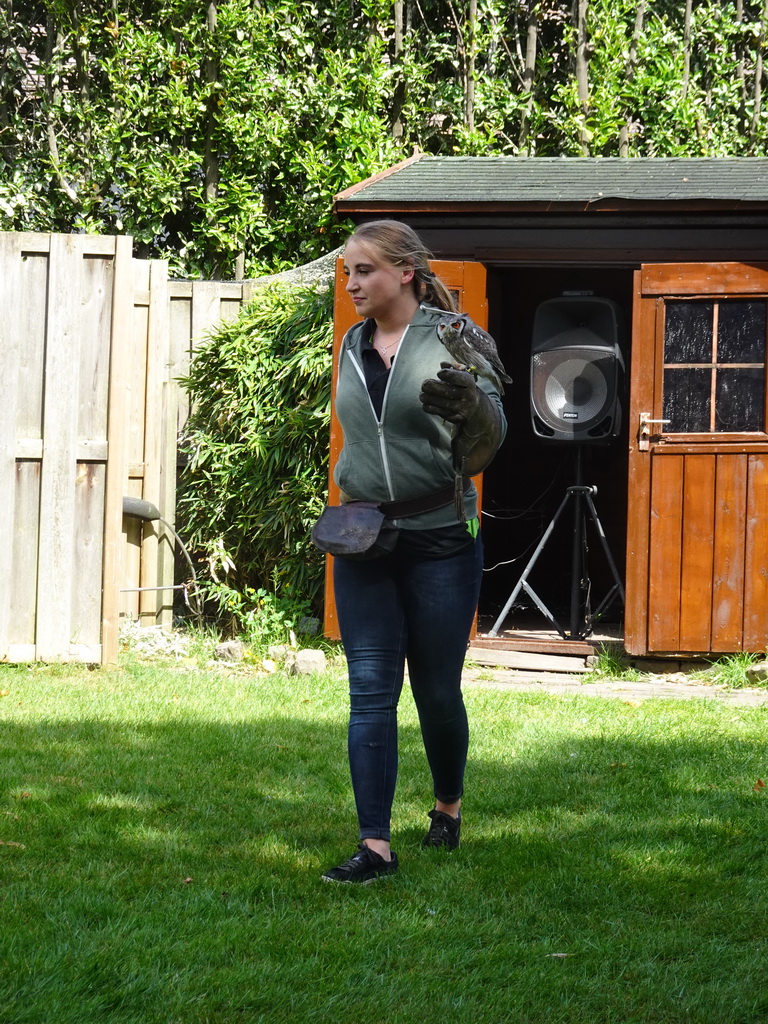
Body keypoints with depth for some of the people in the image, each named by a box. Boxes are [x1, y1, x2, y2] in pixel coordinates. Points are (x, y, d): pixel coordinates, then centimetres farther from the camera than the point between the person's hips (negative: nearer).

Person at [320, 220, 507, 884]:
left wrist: (469, 407, -37)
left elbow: (488, 437, -16)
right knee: (371, 694, -5)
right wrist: (350, 491, 9)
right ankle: (375, 847, -7)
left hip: (440, 541, -4)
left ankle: (448, 806, 34)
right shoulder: (354, 348, 9)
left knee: (437, 692, 8)